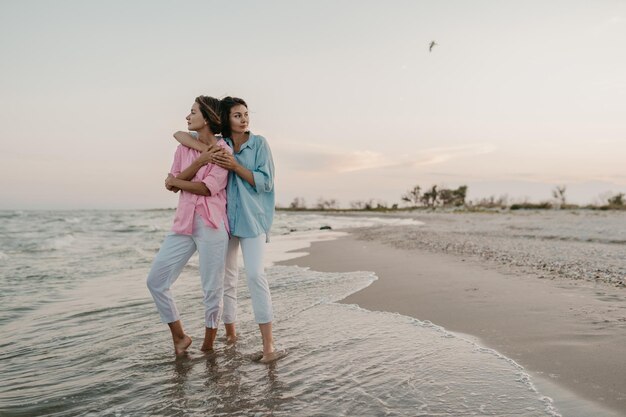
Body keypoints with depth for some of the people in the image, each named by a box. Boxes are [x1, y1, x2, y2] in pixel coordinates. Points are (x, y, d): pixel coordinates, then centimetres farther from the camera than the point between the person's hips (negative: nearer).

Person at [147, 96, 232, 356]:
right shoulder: (184, 148, 13)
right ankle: (179, 337, 20)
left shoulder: (223, 151, -4)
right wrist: (199, 162, -9)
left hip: (211, 225, -6)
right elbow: (171, 184, 2)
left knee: (212, 289, 1)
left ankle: (208, 345, 20)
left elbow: (208, 188, -15)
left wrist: (176, 181, -1)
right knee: (156, 280, 4)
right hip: (183, 224, 6)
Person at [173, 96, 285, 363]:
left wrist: (236, 166, -18)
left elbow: (265, 182, -6)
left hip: (252, 219, -3)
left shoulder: (259, 144, -1)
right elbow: (179, 135, 3)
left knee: (255, 275, -16)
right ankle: (230, 333, 27)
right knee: (226, 278, 10)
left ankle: (268, 344, -15)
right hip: (224, 218, 4)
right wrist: (206, 150, -15)